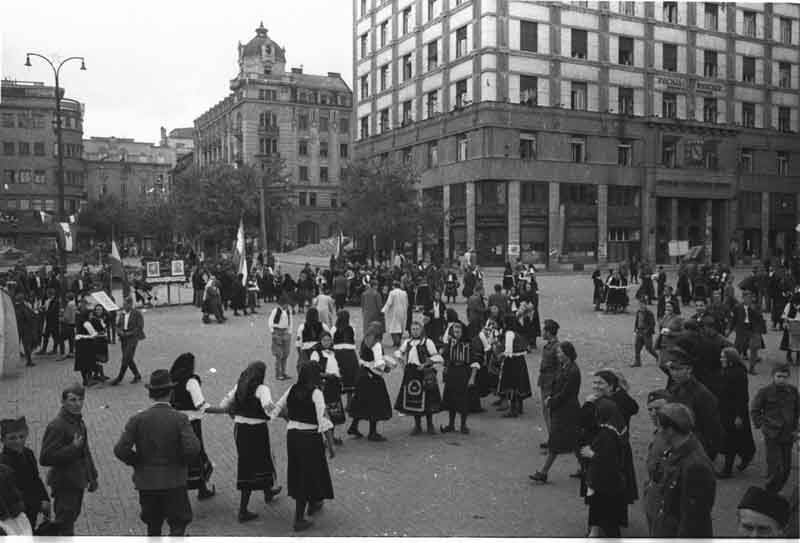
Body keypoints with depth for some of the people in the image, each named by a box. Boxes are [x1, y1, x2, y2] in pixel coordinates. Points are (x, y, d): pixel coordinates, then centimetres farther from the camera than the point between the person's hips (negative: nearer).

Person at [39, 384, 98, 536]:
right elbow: (45, 458, -25)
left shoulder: (79, 422, 9)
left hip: (78, 483, 9)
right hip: (65, 484, -9)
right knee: (65, 524, -2)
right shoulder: (56, 426, -21)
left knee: (72, 517, 21)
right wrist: (73, 448, -29)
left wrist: (92, 476, 19)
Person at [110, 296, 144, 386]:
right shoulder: (122, 314, 11)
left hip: (132, 338, -7)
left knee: (126, 359, -9)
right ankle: (137, 376, 23)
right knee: (129, 359, 10)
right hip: (123, 338, 7)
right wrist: (120, 331, -5)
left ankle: (119, 379, -4)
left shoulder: (137, 314, -7)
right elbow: (118, 325, 17)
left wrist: (129, 333, -17)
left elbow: (140, 327, -11)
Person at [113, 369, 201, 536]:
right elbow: (192, 448, -22)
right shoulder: (180, 419, -12)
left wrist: (137, 462, 4)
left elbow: (120, 450, -12)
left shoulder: (137, 419, -6)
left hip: (146, 482, 3)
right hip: (174, 481, -3)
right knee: (178, 526, 9)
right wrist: (182, 462, -3)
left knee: (153, 528, 19)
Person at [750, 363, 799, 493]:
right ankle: (769, 494, 10)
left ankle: (775, 491, 27)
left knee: (786, 468, 9)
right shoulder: (764, 392, -8)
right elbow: (754, 411, 2)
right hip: (772, 435, -4)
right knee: (776, 469, -7)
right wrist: (761, 426, -2)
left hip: (788, 435, 4)